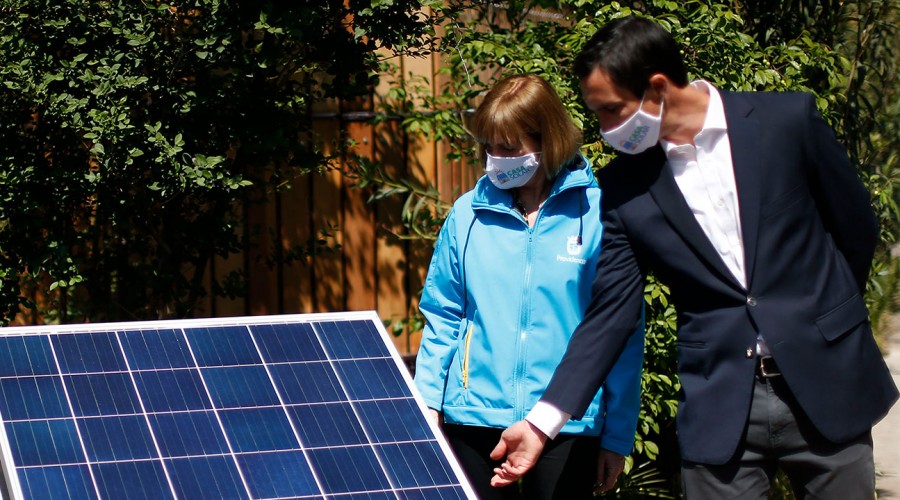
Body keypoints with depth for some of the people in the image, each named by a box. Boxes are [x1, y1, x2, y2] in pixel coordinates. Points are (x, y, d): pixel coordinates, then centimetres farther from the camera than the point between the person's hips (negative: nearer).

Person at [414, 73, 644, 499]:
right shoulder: (469, 213, 3)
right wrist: (428, 400, 2)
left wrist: (618, 434, -3)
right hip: (475, 417, 2)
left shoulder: (597, 215, -5)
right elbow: (442, 316, 10)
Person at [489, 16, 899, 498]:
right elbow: (610, 313, 1)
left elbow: (856, 228, 5)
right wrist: (543, 421, -6)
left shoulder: (789, 120, -6)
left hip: (825, 389, -1)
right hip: (718, 409, 1)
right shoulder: (622, 186, 0)